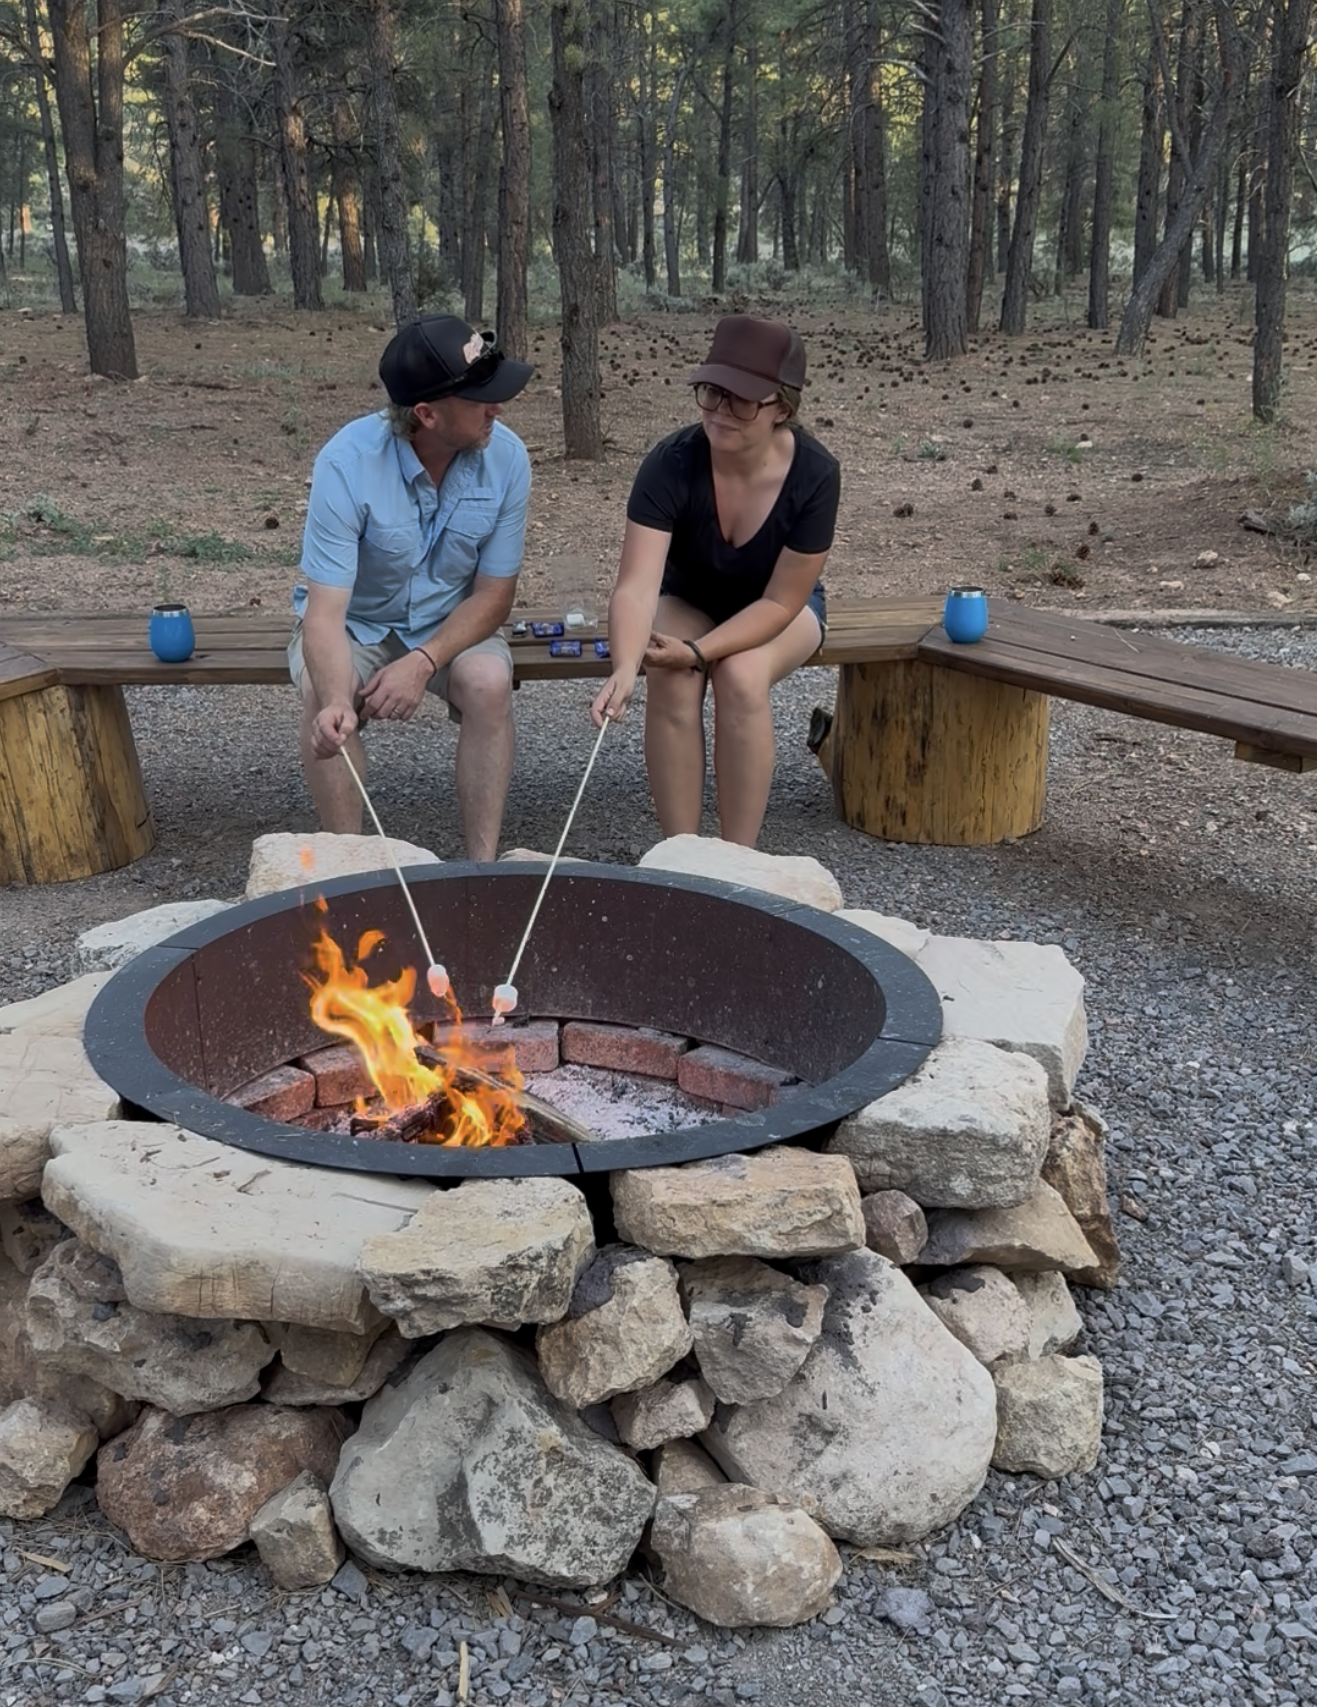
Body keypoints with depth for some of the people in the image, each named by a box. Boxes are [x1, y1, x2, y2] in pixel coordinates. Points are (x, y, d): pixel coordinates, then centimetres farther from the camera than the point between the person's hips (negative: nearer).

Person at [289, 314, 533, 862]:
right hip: (355, 624, -1)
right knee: (322, 694, -31)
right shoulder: (347, 462, -27)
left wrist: (424, 663, -27)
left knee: (489, 683, -30)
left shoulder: (506, 457, -19)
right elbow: (325, 610, -31)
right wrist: (335, 701, -51)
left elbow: (494, 595, -10)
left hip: (450, 625, 1)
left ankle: (482, 863, -19)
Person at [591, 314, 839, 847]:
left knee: (741, 677, -32)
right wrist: (625, 668, -56)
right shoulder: (671, 463, -29)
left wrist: (699, 652, -34)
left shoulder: (814, 474, -28)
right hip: (686, 599, 1)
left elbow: (780, 602, -23)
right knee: (671, 681, -30)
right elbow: (636, 585, -37)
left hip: (774, 611, 0)